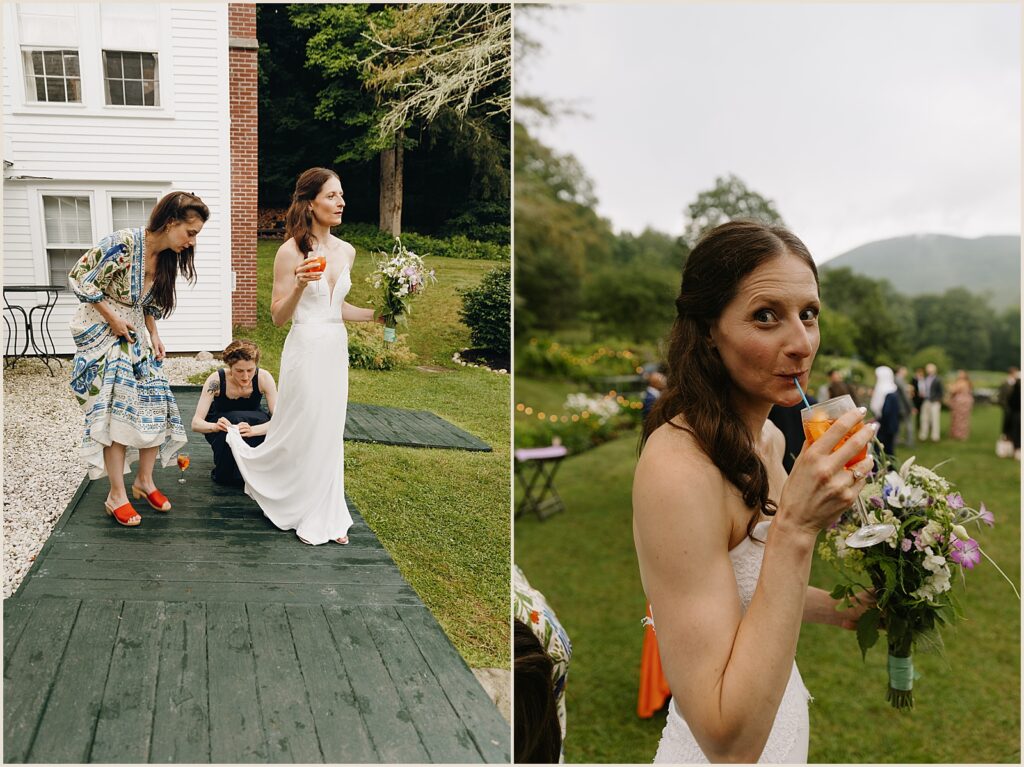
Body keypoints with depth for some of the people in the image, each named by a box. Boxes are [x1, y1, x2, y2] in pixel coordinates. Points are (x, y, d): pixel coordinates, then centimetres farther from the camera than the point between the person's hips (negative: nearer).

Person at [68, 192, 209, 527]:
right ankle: (117, 496, 2)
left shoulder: (166, 257, 0)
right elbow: (81, 279, -20)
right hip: (102, 334, -7)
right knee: (116, 411, -8)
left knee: (154, 404, 2)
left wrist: (154, 335, 2)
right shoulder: (124, 243, -25)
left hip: (135, 336, 7)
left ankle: (145, 481, 17)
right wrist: (113, 319, -16)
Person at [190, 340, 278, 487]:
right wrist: (214, 426, -54)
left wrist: (252, 430, -52)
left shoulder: (264, 377, -27)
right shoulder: (216, 380, -28)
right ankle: (223, 474, -11)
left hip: (253, 423, 1)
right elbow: (195, 423, -31)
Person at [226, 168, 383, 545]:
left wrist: (377, 314, 5)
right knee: (301, 433, 3)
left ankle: (326, 517, 25)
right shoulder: (291, 251, -12)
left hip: (336, 350, 6)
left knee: (329, 434, 13)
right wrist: (299, 285, -28)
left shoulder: (346, 251, 7)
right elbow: (277, 316, -11)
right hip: (306, 348, -6)